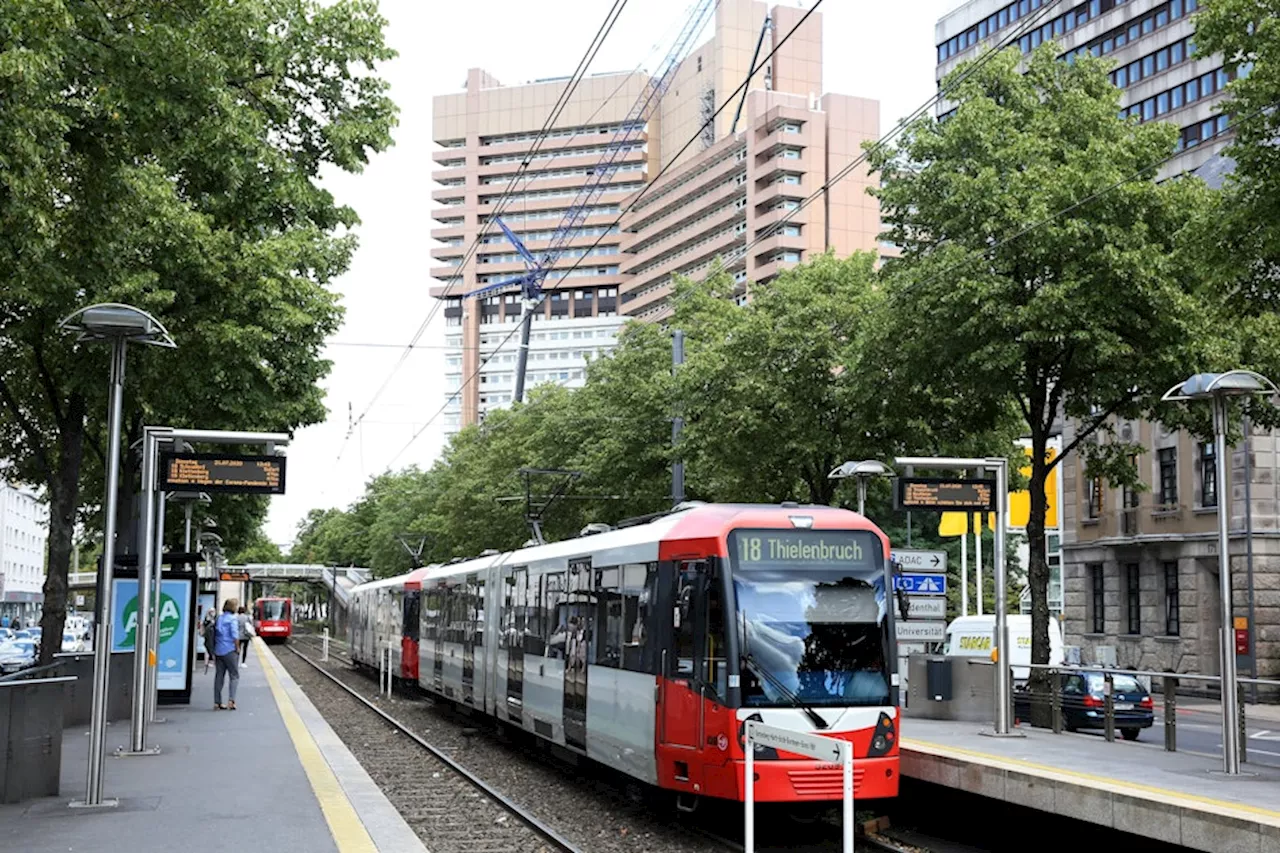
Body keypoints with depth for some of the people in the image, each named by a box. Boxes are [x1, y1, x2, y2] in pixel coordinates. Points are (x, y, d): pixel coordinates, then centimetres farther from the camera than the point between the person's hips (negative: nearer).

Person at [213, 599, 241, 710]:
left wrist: (214, 652, 18)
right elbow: (235, 635, -17)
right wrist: (237, 648, -4)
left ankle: (217, 702, 10)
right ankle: (231, 700, -12)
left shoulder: (219, 619, 11)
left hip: (218, 651, 6)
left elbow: (214, 635, 13)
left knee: (219, 676, 9)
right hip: (230, 651, -6)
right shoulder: (232, 619, -8)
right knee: (234, 675, 0)